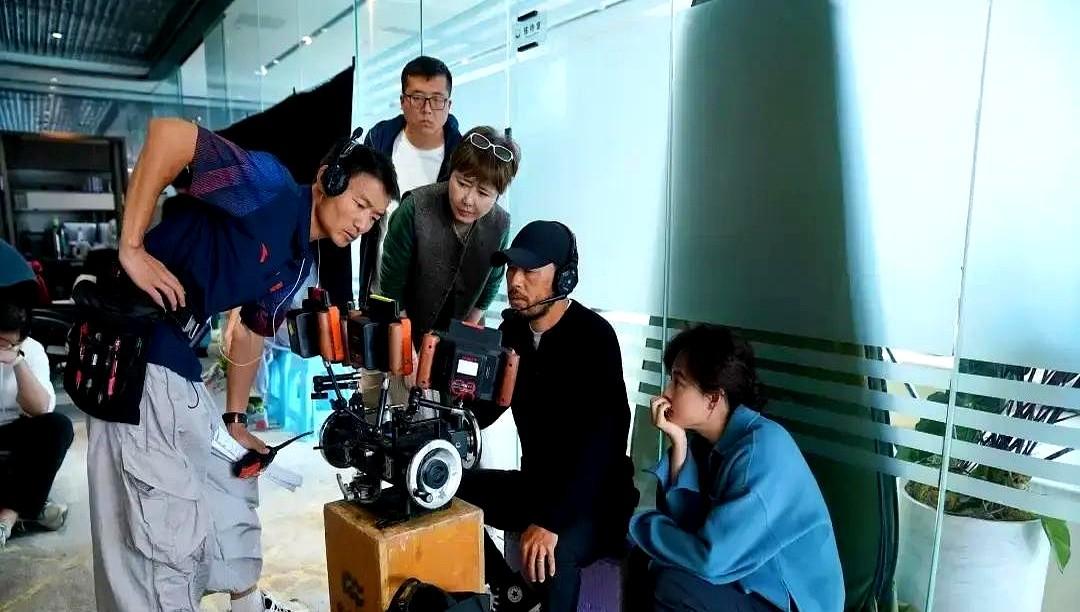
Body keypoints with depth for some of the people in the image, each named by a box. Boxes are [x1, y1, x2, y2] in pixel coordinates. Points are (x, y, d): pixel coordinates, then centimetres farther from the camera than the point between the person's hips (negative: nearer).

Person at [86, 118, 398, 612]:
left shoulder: (300, 263, 9)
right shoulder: (272, 186, -17)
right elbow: (168, 133, -27)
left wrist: (234, 420, 18)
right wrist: (132, 248, -27)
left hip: (179, 360, 10)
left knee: (228, 487, 20)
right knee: (163, 520, -2)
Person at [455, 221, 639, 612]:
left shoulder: (593, 336, -20)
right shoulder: (512, 329, 2)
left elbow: (604, 439, -29)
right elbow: (482, 411, 5)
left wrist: (550, 521, -36)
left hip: (596, 496, -7)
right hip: (535, 484, 8)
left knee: (553, 552, -35)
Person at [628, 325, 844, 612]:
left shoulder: (762, 450, -25)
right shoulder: (709, 437, -1)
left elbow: (710, 558, -30)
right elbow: (682, 521, -5)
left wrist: (636, 523, -15)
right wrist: (678, 442, -13)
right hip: (752, 583, 7)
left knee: (672, 587, -23)